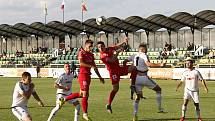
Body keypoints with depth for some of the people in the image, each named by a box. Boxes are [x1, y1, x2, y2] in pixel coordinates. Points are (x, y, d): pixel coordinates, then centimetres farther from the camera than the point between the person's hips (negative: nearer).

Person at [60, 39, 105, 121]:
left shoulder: (91, 54, 16)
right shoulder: (81, 52, -7)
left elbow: (94, 66, 20)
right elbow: (81, 63, -23)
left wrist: (100, 77, 18)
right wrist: (91, 66, -24)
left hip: (88, 76, 9)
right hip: (83, 75, -9)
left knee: (81, 94, 14)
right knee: (85, 95, -8)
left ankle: (64, 99, 29)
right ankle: (85, 114, -1)